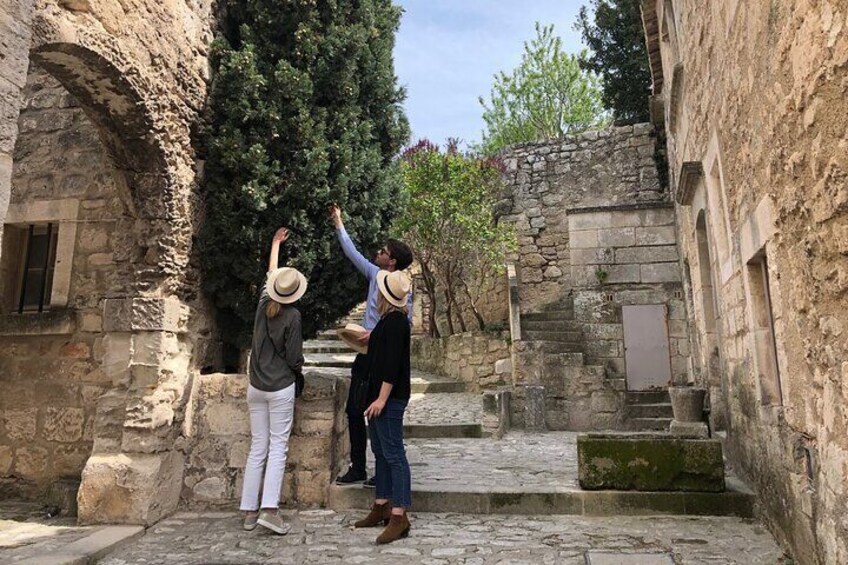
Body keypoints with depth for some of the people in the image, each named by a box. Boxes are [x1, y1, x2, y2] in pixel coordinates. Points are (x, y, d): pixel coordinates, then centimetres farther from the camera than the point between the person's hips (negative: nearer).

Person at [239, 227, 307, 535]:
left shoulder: (263, 305, 3)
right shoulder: (292, 316, -12)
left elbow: (270, 273, 21)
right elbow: (294, 358, -11)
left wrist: (276, 242, 33)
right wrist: (299, 369, 13)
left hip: (256, 387, 6)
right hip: (281, 388, -5)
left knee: (257, 448, 9)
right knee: (278, 447, -2)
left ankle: (249, 511, 12)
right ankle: (269, 509, -8)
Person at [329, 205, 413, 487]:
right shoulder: (375, 275, 6)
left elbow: (406, 322, -21)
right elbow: (353, 253, 17)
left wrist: (377, 333, -27)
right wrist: (338, 224, 21)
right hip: (365, 354, 8)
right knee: (354, 411, 12)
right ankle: (357, 469, 24)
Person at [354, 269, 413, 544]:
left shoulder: (395, 321, -17)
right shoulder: (388, 320, 13)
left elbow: (393, 363, -23)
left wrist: (382, 398, -24)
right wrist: (368, 339, 23)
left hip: (389, 398, -11)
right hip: (378, 396, 11)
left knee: (394, 455, -7)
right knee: (381, 453, 16)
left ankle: (399, 517, -1)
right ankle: (381, 507, 28)